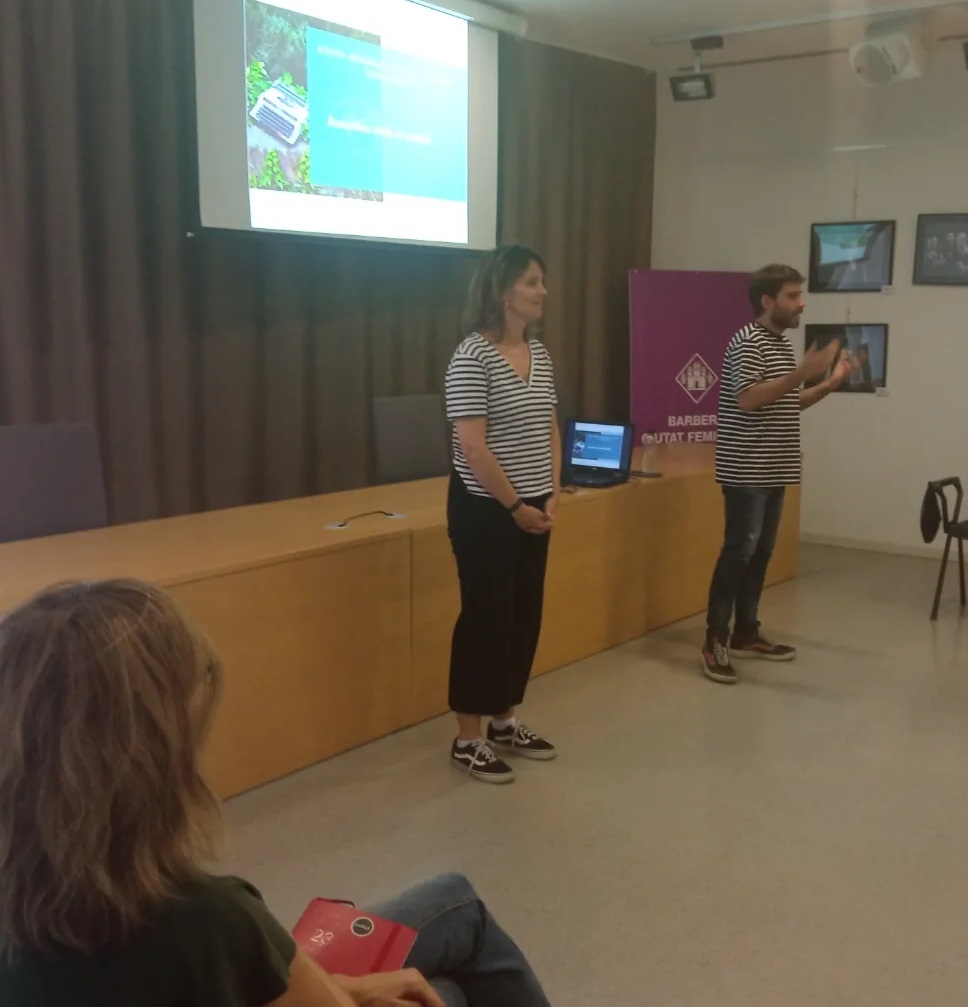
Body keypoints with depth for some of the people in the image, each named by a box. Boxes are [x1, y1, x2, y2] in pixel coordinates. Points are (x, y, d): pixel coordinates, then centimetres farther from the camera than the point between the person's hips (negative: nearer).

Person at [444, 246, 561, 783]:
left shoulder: (540, 355, 9)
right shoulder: (472, 356, -15)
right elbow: (472, 445, -19)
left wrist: (552, 496, 3)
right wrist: (514, 506, -14)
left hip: (532, 508, 8)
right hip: (485, 509, -8)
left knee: (525, 616, 13)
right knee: (485, 617, -2)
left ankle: (505, 722, 28)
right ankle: (468, 739, 11)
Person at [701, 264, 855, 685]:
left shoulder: (783, 345, 16)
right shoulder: (748, 342, -12)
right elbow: (748, 399, -24)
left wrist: (829, 384, 12)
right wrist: (802, 373, -28)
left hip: (774, 471, 9)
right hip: (747, 472, -9)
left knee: (761, 553, 12)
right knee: (738, 552, -8)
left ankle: (746, 634, 21)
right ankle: (715, 641, -2)